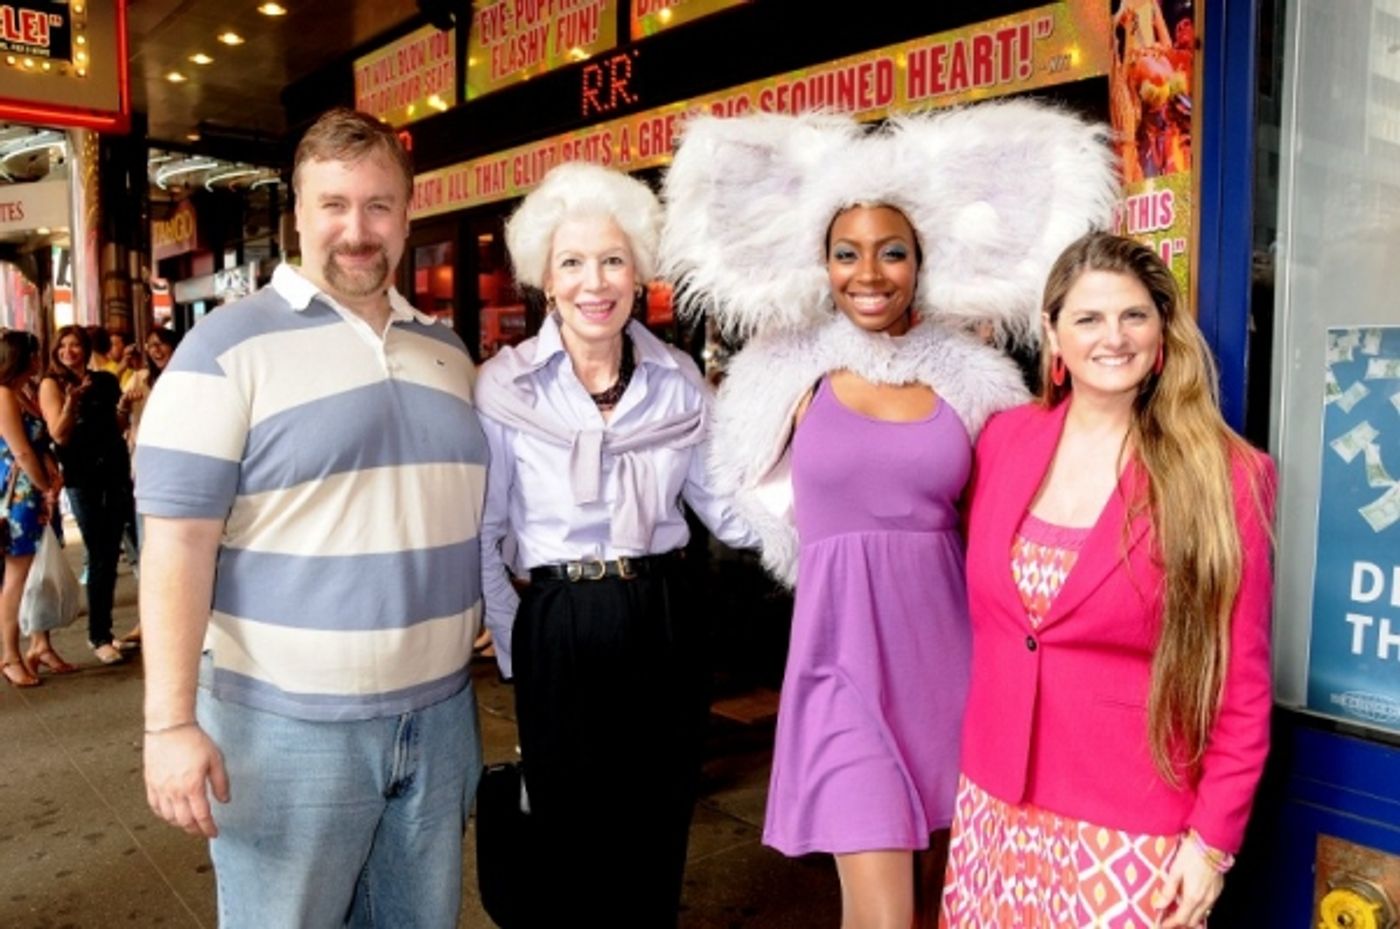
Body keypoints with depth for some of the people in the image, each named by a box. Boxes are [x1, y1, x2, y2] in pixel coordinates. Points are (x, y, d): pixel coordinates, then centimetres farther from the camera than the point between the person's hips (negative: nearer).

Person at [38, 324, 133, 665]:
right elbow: (59, 435, -11)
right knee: (99, 556, -3)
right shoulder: (52, 384, -2)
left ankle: (102, 628, 20)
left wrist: (123, 405, -3)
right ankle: (99, 636, 7)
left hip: (116, 470, 4)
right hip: (82, 478, -4)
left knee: (111, 553, 9)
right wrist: (71, 401, -24)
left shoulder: (106, 381, 9)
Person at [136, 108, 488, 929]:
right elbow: (177, 541, -11)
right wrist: (172, 722, -15)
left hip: (439, 715, 5)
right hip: (290, 727, -5)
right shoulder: (227, 347, -8)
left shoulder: (448, 351, 9)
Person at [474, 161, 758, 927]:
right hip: (561, 634, -2)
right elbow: (481, 537, -2)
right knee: (569, 855, 13)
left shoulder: (679, 382, 2)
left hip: (667, 626, 3)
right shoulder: (504, 386, -7)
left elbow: (727, 511, 1)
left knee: (658, 850, 17)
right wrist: (514, 647, -3)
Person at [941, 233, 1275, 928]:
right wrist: (980, 753, 11)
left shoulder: (1226, 475, -10)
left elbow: (1241, 681, -6)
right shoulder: (1004, 438, 0)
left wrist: (1213, 837, -8)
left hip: (1130, 828, -3)